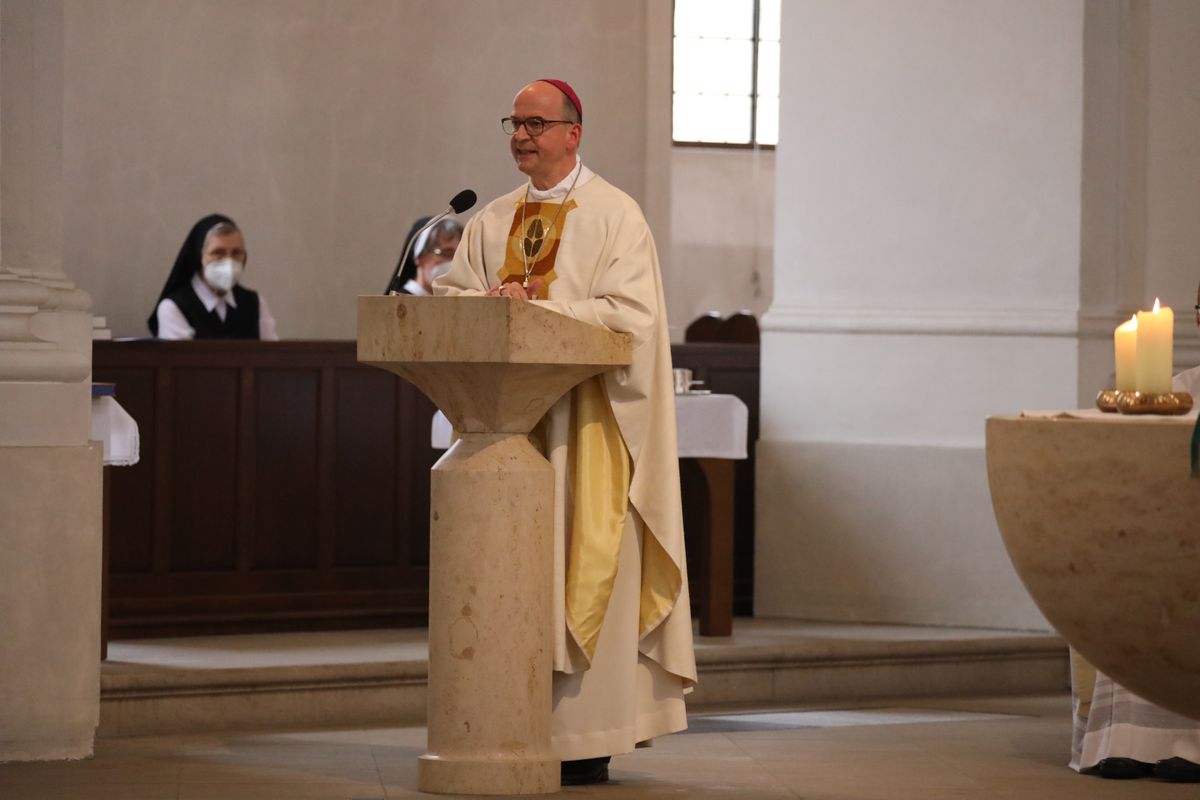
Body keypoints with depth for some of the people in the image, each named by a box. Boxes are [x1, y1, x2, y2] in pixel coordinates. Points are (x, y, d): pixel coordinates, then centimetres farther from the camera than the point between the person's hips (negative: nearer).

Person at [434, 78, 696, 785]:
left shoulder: (615, 215, 0)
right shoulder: (492, 221, 17)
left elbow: (631, 315, -11)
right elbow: (450, 293, 11)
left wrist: (537, 309, -16)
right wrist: (492, 300, -10)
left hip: (582, 418, -5)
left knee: (579, 566, -7)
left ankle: (587, 737, -5)